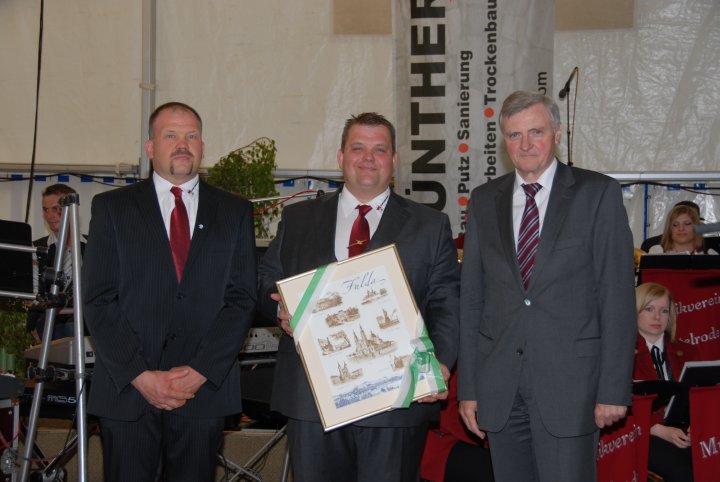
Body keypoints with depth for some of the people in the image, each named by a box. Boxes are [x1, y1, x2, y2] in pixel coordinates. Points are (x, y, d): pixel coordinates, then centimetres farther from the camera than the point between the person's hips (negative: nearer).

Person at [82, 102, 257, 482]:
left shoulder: (235, 212, 10)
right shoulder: (111, 208, 6)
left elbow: (242, 299, 3)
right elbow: (98, 301, -1)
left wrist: (200, 371, -9)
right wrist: (140, 375, -10)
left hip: (205, 389, 1)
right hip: (126, 391, -1)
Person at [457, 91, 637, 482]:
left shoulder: (599, 194, 0)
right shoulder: (484, 201, 10)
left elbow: (617, 295, -3)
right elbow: (471, 298, 10)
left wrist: (614, 388, -8)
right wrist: (467, 387, 6)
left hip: (568, 379, -3)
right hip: (499, 383, 3)